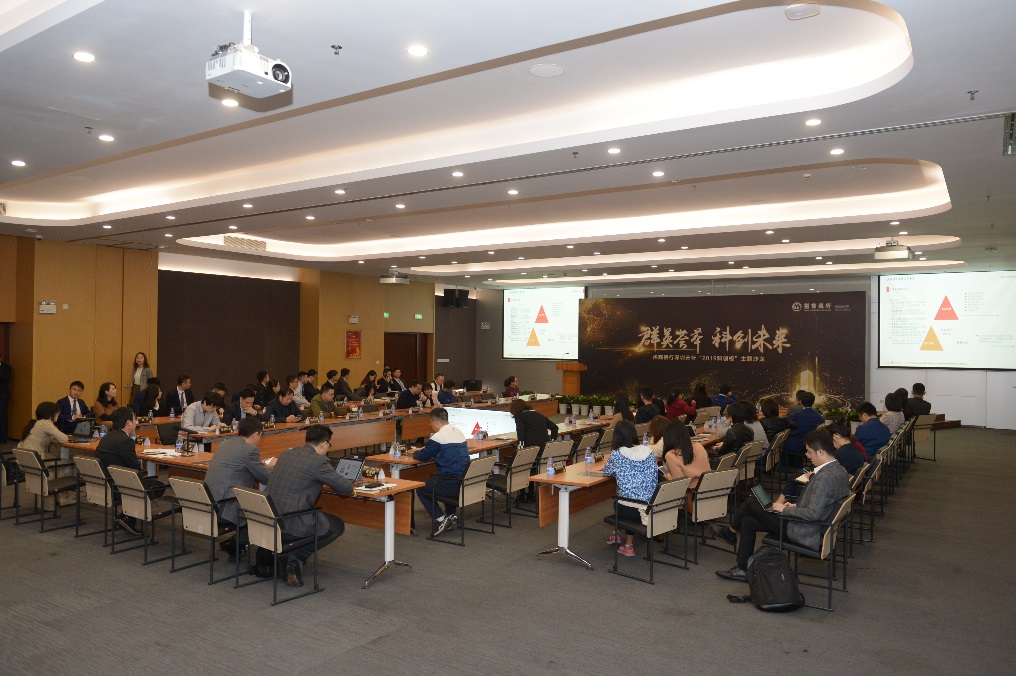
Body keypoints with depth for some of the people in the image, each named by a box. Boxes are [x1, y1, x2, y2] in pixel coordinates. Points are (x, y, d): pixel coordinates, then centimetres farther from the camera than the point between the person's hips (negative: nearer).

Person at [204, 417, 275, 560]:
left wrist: (263, 465, 24)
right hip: (224, 509, -9)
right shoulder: (250, 450, -12)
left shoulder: (224, 444, 13)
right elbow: (266, 478, -5)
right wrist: (270, 466, 17)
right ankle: (236, 546, 11)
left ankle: (228, 542, 26)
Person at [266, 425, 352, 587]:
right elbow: (347, 488, -7)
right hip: (290, 523, -8)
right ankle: (295, 558, 4)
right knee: (338, 526, 13)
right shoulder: (319, 461, -12)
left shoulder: (286, 454, 11)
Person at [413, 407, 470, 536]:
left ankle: (440, 519, 3)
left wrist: (415, 453, 22)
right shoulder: (459, 432, 12)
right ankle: (451, 516, 27)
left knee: (420, 489, 15)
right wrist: (425, 450, 25)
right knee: (433, 479, 35)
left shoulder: (438, 437, -13)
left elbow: (423, 456, -1)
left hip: (452, 485, -8)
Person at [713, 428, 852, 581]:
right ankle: (743, 569, 22)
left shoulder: (825, 477, -28)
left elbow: (812, 514, -30)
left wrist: (785, 509, -16)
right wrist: (797, 506, 10)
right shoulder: (839, 470, 4)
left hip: (805, 533, -10)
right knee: (747, 521, 14)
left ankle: (731, 531, 30)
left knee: (750, 503, 1)